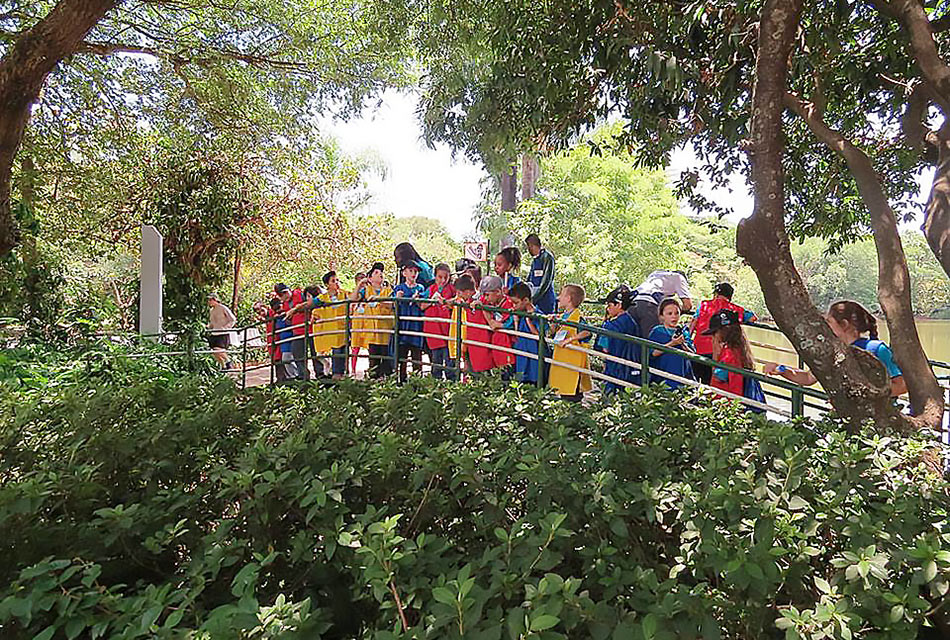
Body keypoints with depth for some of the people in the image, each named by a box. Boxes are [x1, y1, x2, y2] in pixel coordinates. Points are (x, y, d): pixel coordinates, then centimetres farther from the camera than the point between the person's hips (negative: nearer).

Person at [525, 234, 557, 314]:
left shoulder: (547, 257, -9)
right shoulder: (534, 260, 16)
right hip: (535, 298, 8)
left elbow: (546, 282, -16)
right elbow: (529, 281, 20)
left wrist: (533, 299, -18)